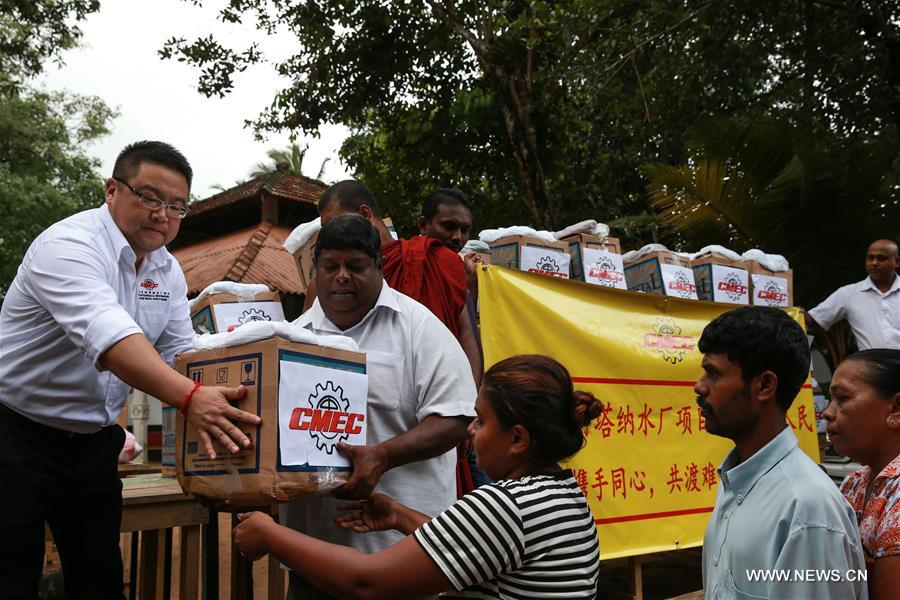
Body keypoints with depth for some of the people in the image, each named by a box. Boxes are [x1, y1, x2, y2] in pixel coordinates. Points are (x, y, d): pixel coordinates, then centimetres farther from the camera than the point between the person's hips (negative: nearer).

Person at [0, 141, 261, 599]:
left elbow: (181, 355, 6)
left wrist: (217, 405, -11)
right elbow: (106, 332, -38)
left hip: (93, 444, 7)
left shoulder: (168, 272, 4)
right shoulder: (68, 244, -21)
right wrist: (189, 397, -50)